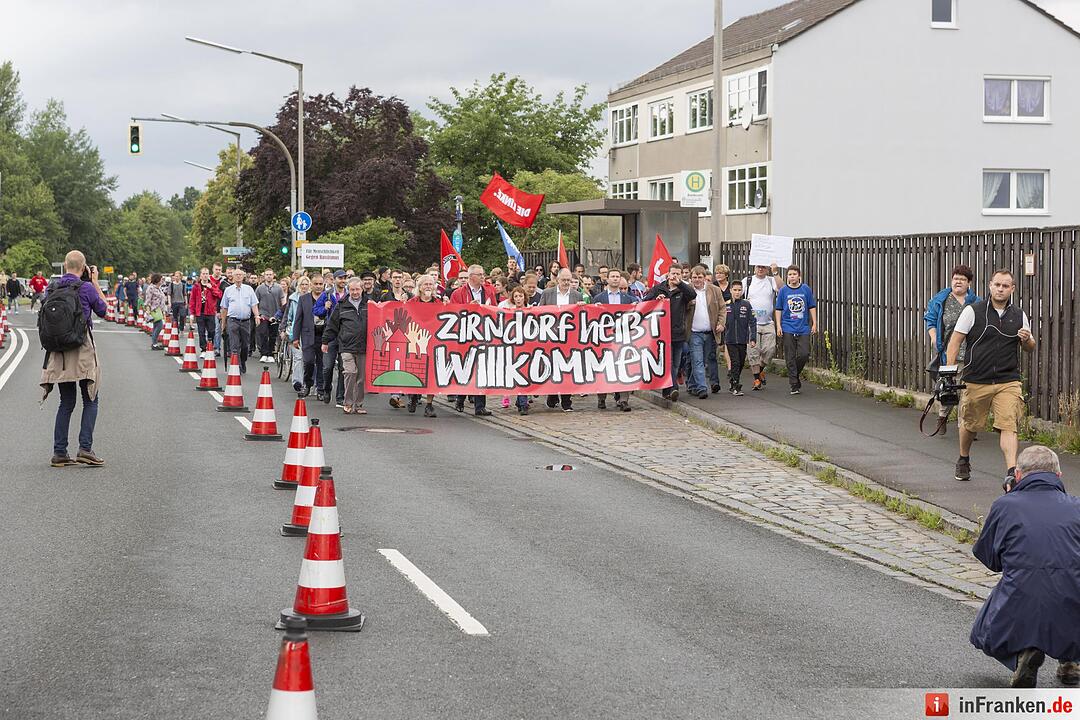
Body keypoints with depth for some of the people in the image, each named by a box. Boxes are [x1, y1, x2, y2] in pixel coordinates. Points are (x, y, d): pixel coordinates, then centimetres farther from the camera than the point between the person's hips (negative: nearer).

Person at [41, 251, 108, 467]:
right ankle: (85, 448, -8)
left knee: (66, 402, 11)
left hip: (58, 351, 5)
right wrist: (95, 283, 11)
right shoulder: (86, 288, -8)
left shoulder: (51, 288, 5)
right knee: (90, 401, 4)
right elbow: (103, 311, 6)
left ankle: (59, 452, 7)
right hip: (82, 351, -5)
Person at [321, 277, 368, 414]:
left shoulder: (369, 304, 9)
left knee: (362, 376, 5)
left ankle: (358, 404, 14)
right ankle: (348, 403, -5)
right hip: (347, 346, -1)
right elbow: (332, 324, 14)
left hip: (363, 346, 1)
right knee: (350, 372, -14)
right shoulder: (342, 305, 9)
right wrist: (325, 341, 15)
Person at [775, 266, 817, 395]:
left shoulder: (806, 289, 4)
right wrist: (778, 326, -1)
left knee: (804, 354, -6)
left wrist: (814, 324, 4)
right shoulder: (783, 291, 2)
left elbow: (812, 307, 9)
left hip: (804, 328, 1)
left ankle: (796, 374, 22)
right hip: (788, 328, -1)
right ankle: (794, 385, 4)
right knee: (790, 358, -1)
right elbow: (778, 309, 6)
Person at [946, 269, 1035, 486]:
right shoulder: (973, 311, -1)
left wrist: (1027, 340, -6)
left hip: (1008, 382, 1)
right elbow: (954, 343, 0)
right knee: (970, 425, 13)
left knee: (1009, 426, -13)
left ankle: (1012, 473, -19)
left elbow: (1030, 347, 19)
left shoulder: (1019, 316, 8)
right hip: (976, 381, -1)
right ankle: (963, 461, 39)